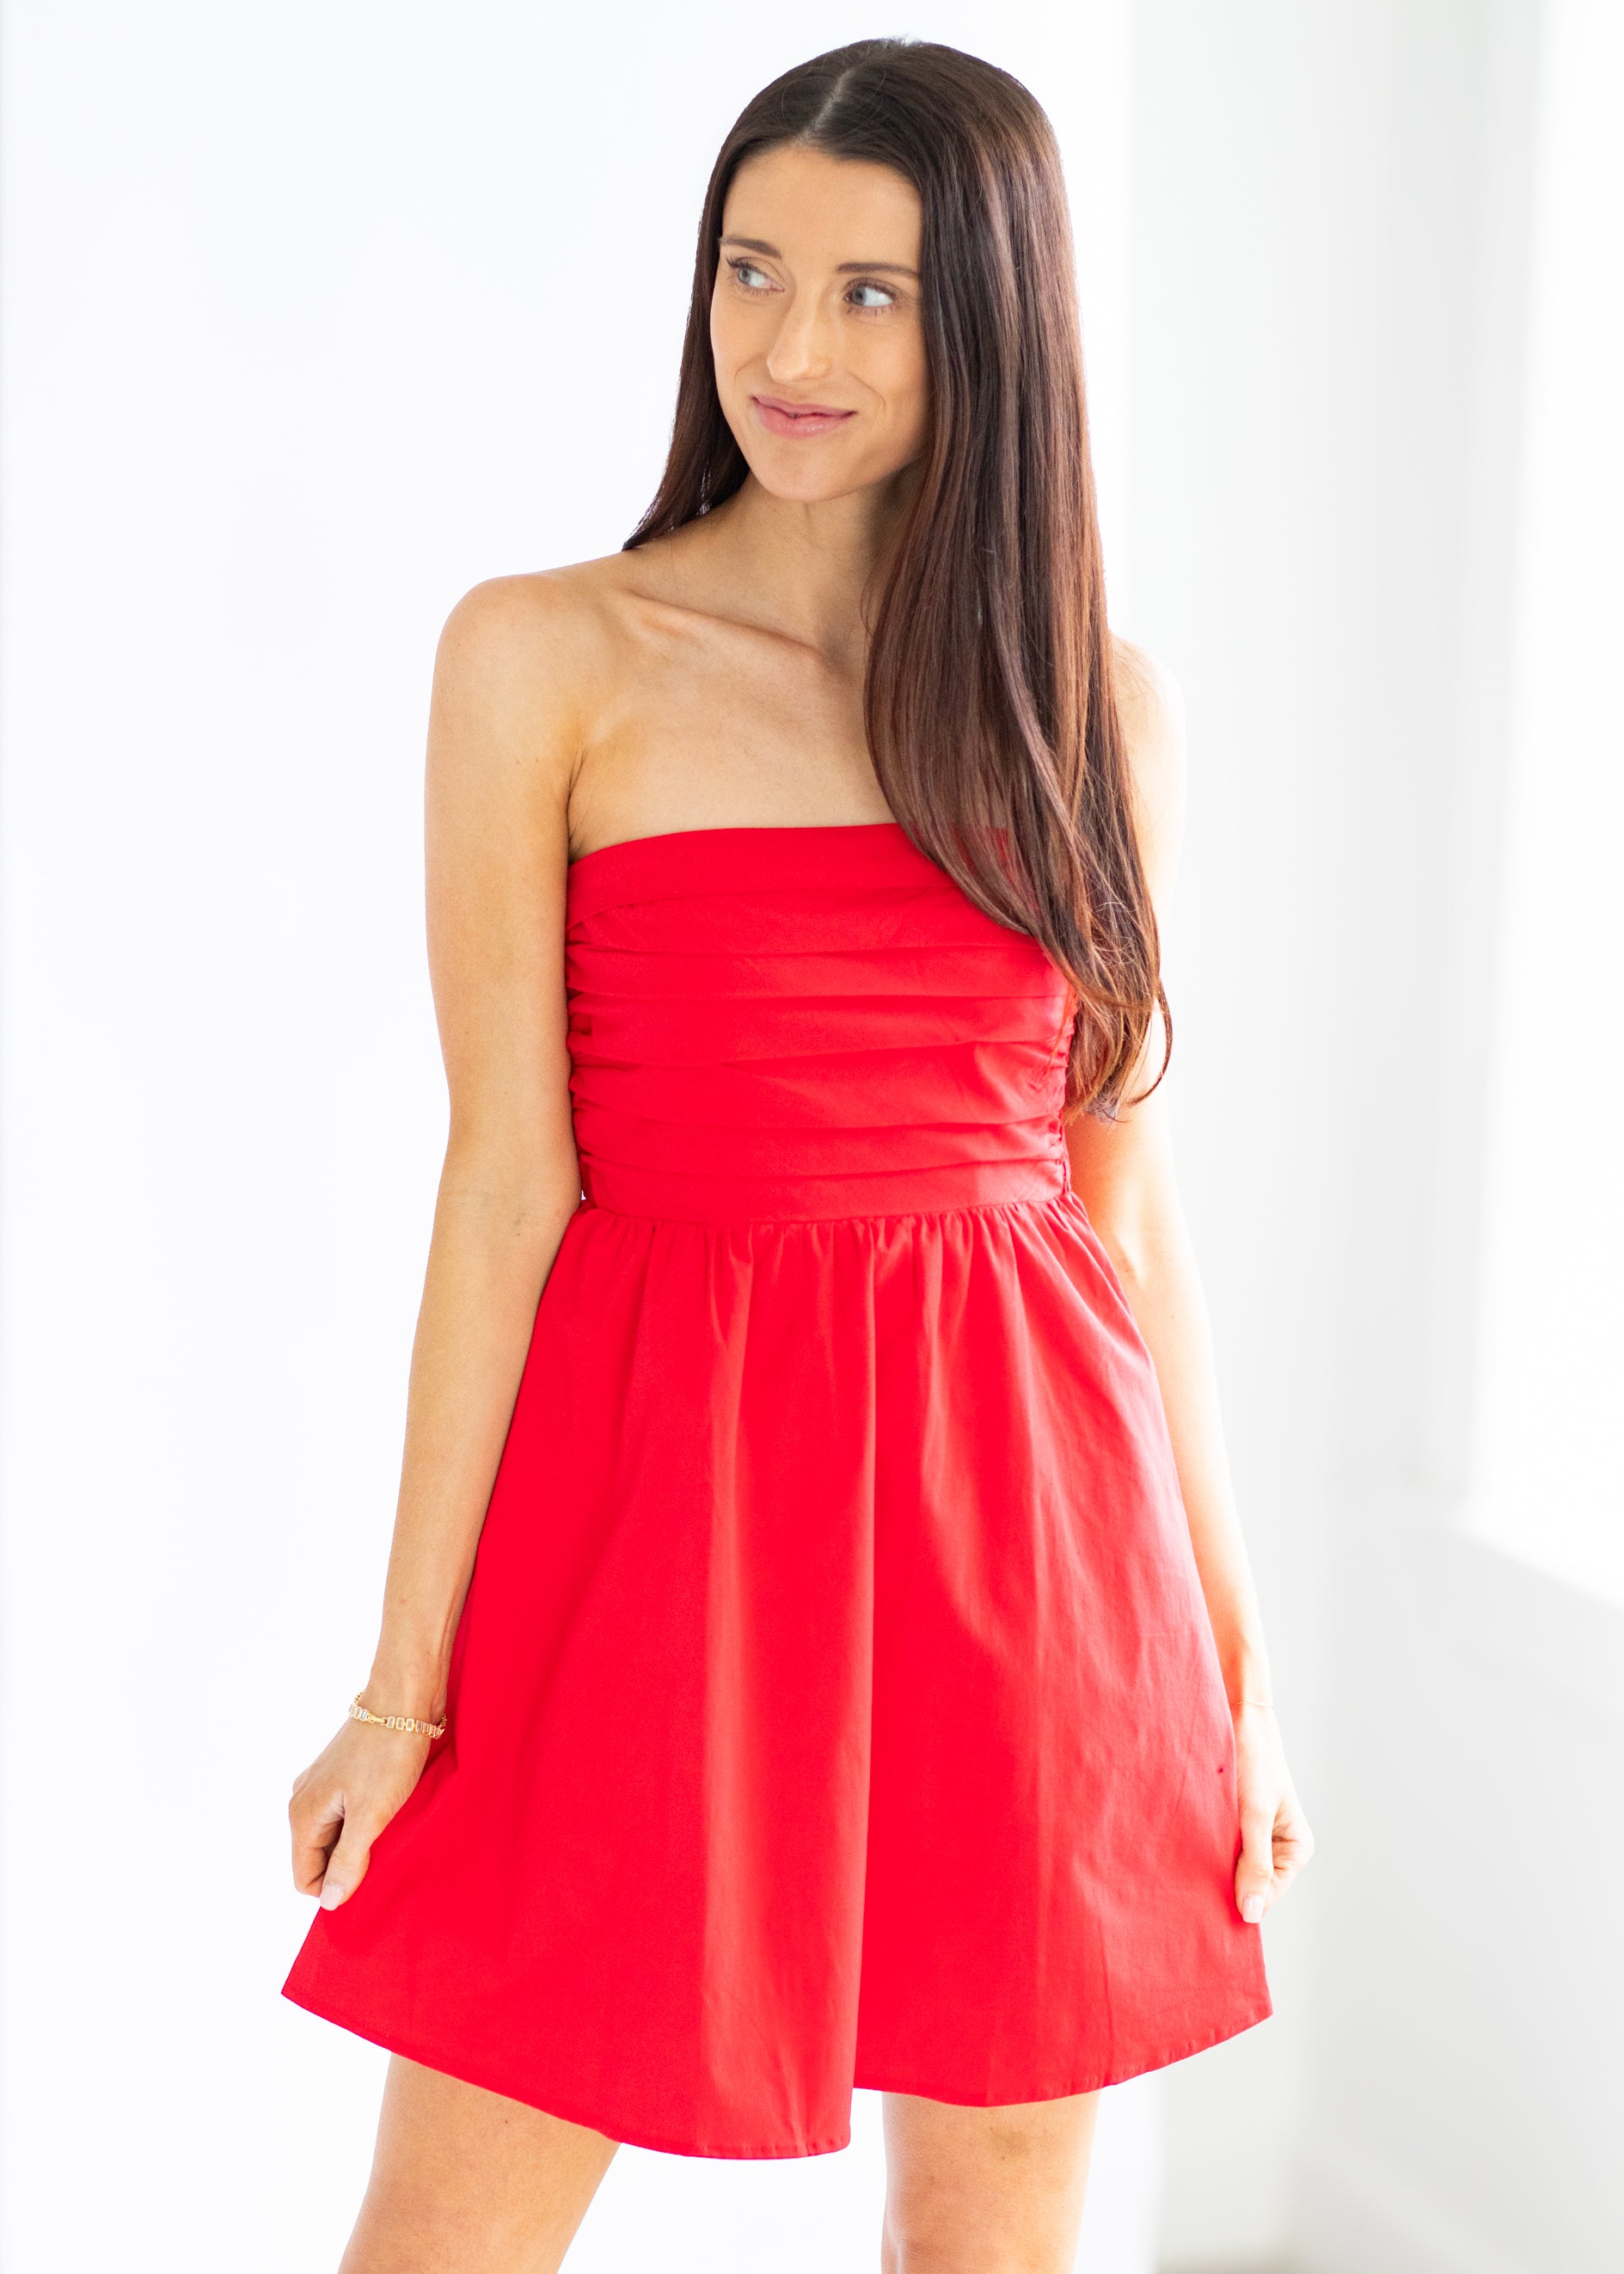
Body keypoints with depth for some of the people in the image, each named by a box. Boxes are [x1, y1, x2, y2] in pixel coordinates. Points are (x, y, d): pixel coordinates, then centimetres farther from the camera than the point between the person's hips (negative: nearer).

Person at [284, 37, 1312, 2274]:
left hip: (1018, 1502, 3)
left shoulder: (1099, 704, 7)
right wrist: (405, 1681, -5)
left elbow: (1128, 1199, 9)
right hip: (659, 1477, -2)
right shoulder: (544, 655, -2)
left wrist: (1234, 1664, 9)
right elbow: (509, 1172, -4)